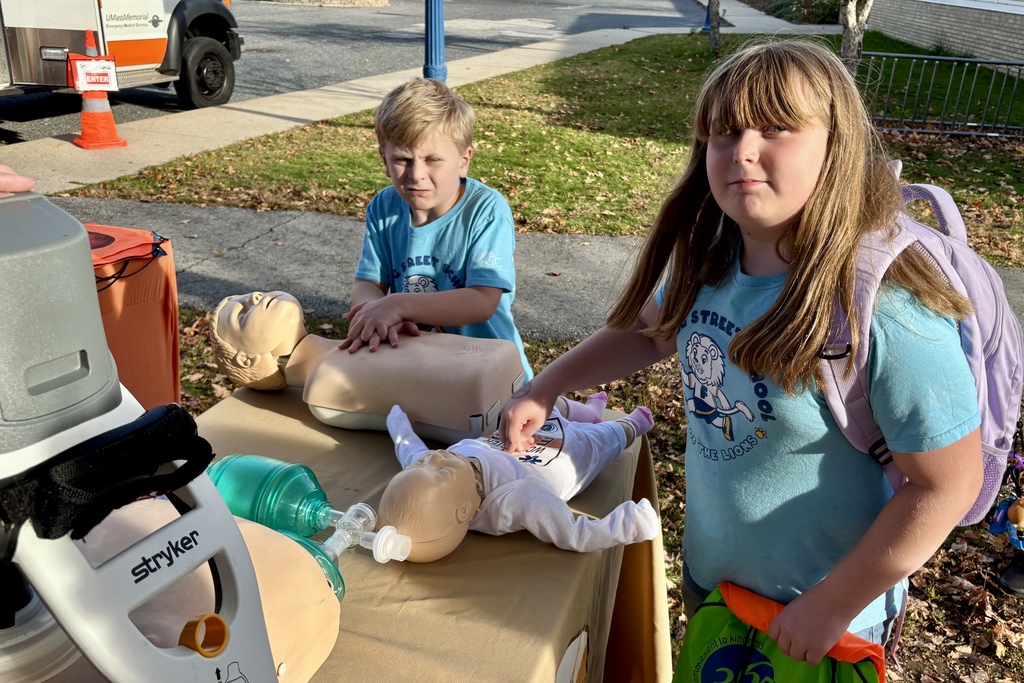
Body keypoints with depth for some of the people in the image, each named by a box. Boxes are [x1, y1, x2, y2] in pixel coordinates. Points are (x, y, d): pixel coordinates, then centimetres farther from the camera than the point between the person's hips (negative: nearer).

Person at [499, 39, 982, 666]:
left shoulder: (887, 310, -31)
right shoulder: (711, 262, -10)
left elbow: (948, 483, -25)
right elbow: (650, 330, 8)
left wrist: (834, 605, -18)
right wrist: (543, 389, 0)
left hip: (818, 615, -6)